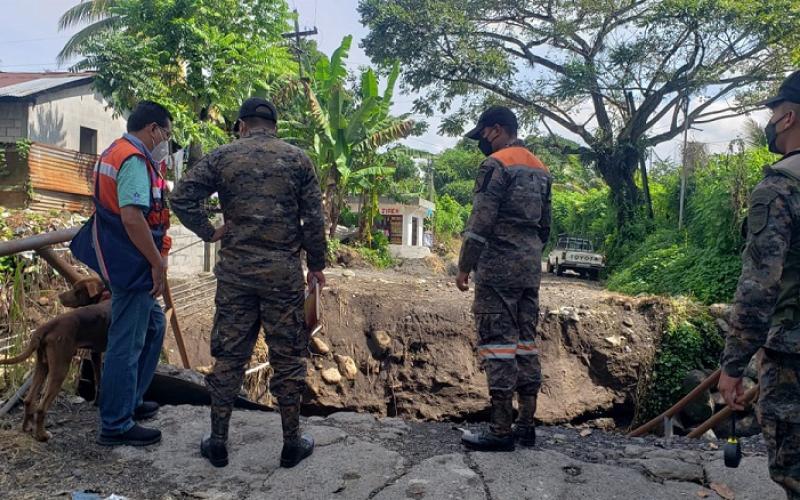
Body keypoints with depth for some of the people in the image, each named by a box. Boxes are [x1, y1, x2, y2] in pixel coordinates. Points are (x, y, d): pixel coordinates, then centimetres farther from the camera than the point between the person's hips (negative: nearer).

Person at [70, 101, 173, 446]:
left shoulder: (115, 153, 15)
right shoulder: (135, 160, -18)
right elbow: (132, 217, -28)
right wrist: (158, 263, -21)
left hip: (121, 261, 11)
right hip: (132, 265, -11)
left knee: (153, 326, 22)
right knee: (127, 344, -2)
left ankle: (130, 401, 32)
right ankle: (116, 426, 11)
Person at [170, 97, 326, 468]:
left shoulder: (222, 157, 3)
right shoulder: (297, 159, 2)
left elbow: (181, 198, -4)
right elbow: (314, 219, 0)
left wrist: (208, 232, 6)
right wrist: (316, 264, 9)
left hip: (235, 271, 1)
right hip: (284, 271, -1)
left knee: (229, 355, 10)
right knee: (288, 356, 8)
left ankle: (218, 442, 20)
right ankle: (292, 443, 18)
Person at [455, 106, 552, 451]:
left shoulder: (496, 165, -9)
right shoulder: (540, 169, 18)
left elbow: (481, 222, -15)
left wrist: (464, 267, -9)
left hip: (499, 267, -8)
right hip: (531, 267, 9)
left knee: (497, 343, -5)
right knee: (525, 341, 11)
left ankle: (501, 430, -1)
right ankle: (526, 425, 17)